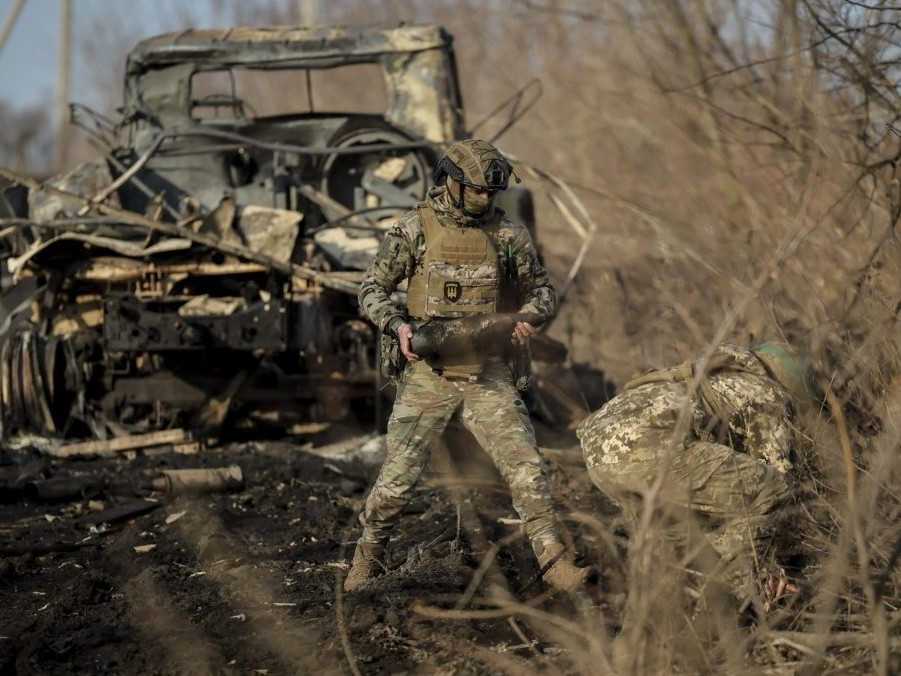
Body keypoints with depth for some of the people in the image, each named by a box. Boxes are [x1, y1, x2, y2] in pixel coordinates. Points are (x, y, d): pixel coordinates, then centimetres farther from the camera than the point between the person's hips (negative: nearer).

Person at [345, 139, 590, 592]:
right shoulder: (415, 229, -3)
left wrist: (529, 316, -11)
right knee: (398, 477, 2)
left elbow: (541, 290, 11)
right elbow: (372, 290, 0)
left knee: (525, 468, -8)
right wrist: (399, 325, -18)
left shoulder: (507, 234, 2)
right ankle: (368, 555, 24)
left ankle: (554, 562, -3)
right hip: (428, 373, -1)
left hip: (487, 375, 1)